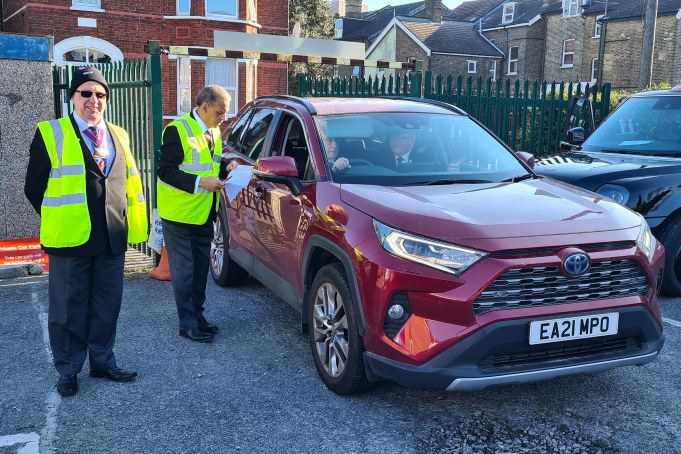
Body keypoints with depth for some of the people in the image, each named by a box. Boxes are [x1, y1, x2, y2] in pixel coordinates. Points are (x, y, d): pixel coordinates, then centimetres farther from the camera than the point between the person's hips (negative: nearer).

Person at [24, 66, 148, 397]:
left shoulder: (119, 135, 12)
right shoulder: (50, 134, -2)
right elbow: (34, 187, 1)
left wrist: (127, 224, 8)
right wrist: (60, 221, 4)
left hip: (112, 239, 4)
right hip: (70, 240, -4)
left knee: (107, 306, 13)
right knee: (69, 309, 6)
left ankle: (102, 361, 28)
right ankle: (68, 371, 21)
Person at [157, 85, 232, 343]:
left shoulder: (214, 132, 11)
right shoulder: (178, 130, -15)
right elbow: (166, 171, -19)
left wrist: (226, 168, 1)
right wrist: (200, 183, -27)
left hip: (205, 214, 8)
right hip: (180, 215, -8)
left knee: (201, 268, 14)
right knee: (184, 271, 0)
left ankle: (197, 316, 25)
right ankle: (188, 324, 9)